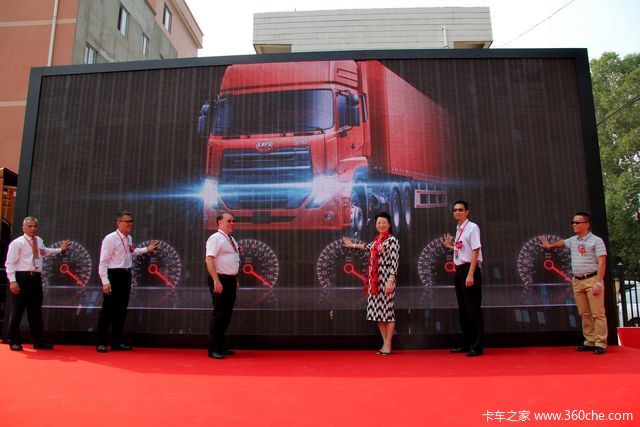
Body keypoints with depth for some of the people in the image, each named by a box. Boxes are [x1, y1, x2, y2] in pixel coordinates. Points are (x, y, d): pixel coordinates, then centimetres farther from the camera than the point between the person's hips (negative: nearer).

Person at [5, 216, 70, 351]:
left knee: (36, 311, 12)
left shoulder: (39, 241, 12)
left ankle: (38, 341, 20)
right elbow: (10, 263, -11)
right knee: (18, 310, 1)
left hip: (36, 278, 6)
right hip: (22, 277, -6)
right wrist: (12, 281, -17)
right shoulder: (17, 243, -8)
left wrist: (60, 250, 32)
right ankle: (14, 342, 14)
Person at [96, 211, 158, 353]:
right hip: (113, 276, -8)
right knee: (108, 310, -2)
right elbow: (103, 262, -16)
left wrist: (147, 249, 24)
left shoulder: (129, 239, 10)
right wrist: (105, 282, -21)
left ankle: (116, 342, 22)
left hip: (126, 276, 8)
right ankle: (101, 342, 9)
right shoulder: (110, 239, -13)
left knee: (121, 310, 12)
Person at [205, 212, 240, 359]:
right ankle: (213, 349, 3)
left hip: (231, 280, 9)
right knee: (219, 314, -6)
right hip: (220, 280, -9)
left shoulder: (232, 240, 16)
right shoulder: (215, 238, -11)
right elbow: (209, 260, -21)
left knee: (227, 314, 14)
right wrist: (216, 281, -27)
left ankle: (221, 346, 25)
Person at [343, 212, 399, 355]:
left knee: (387, 310, -4)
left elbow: (394, 263, -13)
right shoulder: (377, 240, 15)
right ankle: (385, 343, 14)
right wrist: (353, 245, 50)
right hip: (374, 280, 7)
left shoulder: (392, 240, -6)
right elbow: (369, 247, 38)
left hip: (386, 280, -7)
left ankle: (388, 345, 4)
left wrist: (390, 281, -22)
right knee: (377, 310, 6)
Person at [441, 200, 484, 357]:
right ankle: (466, 344, 23)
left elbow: (475, 252, -16)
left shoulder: (472, 227, -9)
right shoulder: (458, 230, 14)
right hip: (459, 270, 9)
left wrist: (470, 274, -21)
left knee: (473, 309, -3)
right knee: (462, 308, 13)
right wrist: (449, 246, 16)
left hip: (469, 269, -9)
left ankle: (476, 347, 4)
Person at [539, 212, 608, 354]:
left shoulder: (596, 241, -6)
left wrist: (598, 283, -17)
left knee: (598, 313, -6)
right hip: (577, 281, 6)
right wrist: (549, 245, 55)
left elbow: (602, 263, -11)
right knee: (585, 314, 7)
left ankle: (600, 343, -3)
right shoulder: (572, 241, 13)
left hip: (592, 279, -6)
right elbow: (562, 242, 37)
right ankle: (589, 342, 11)